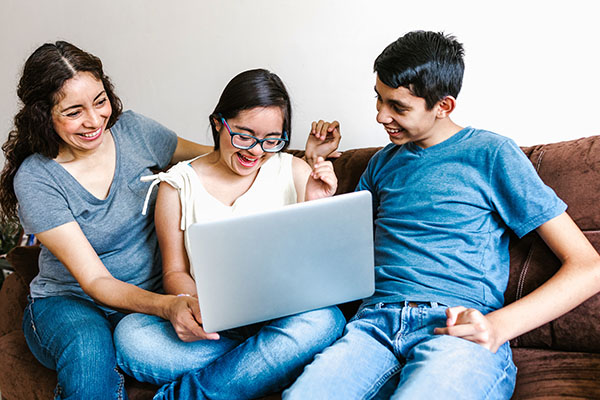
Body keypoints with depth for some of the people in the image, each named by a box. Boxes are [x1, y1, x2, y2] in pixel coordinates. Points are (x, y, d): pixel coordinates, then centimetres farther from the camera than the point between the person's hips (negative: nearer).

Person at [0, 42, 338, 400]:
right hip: (69, 303, -2)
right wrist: (166, 306, -40)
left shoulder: (131, 130, -4)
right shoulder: (35, 179, -15)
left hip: (150, 296, 2)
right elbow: (94, 280, -20)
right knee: (88, 348, -37)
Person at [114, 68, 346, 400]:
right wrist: (191, 304, -17)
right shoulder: (179, 185, 3)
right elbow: (175, 272, 6)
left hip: (283, 315, 1)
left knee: (324, 320, -34)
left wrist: (317, 209, -12)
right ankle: (273, 356, -17)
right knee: (130, 336, -27)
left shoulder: (296, 172, 4)